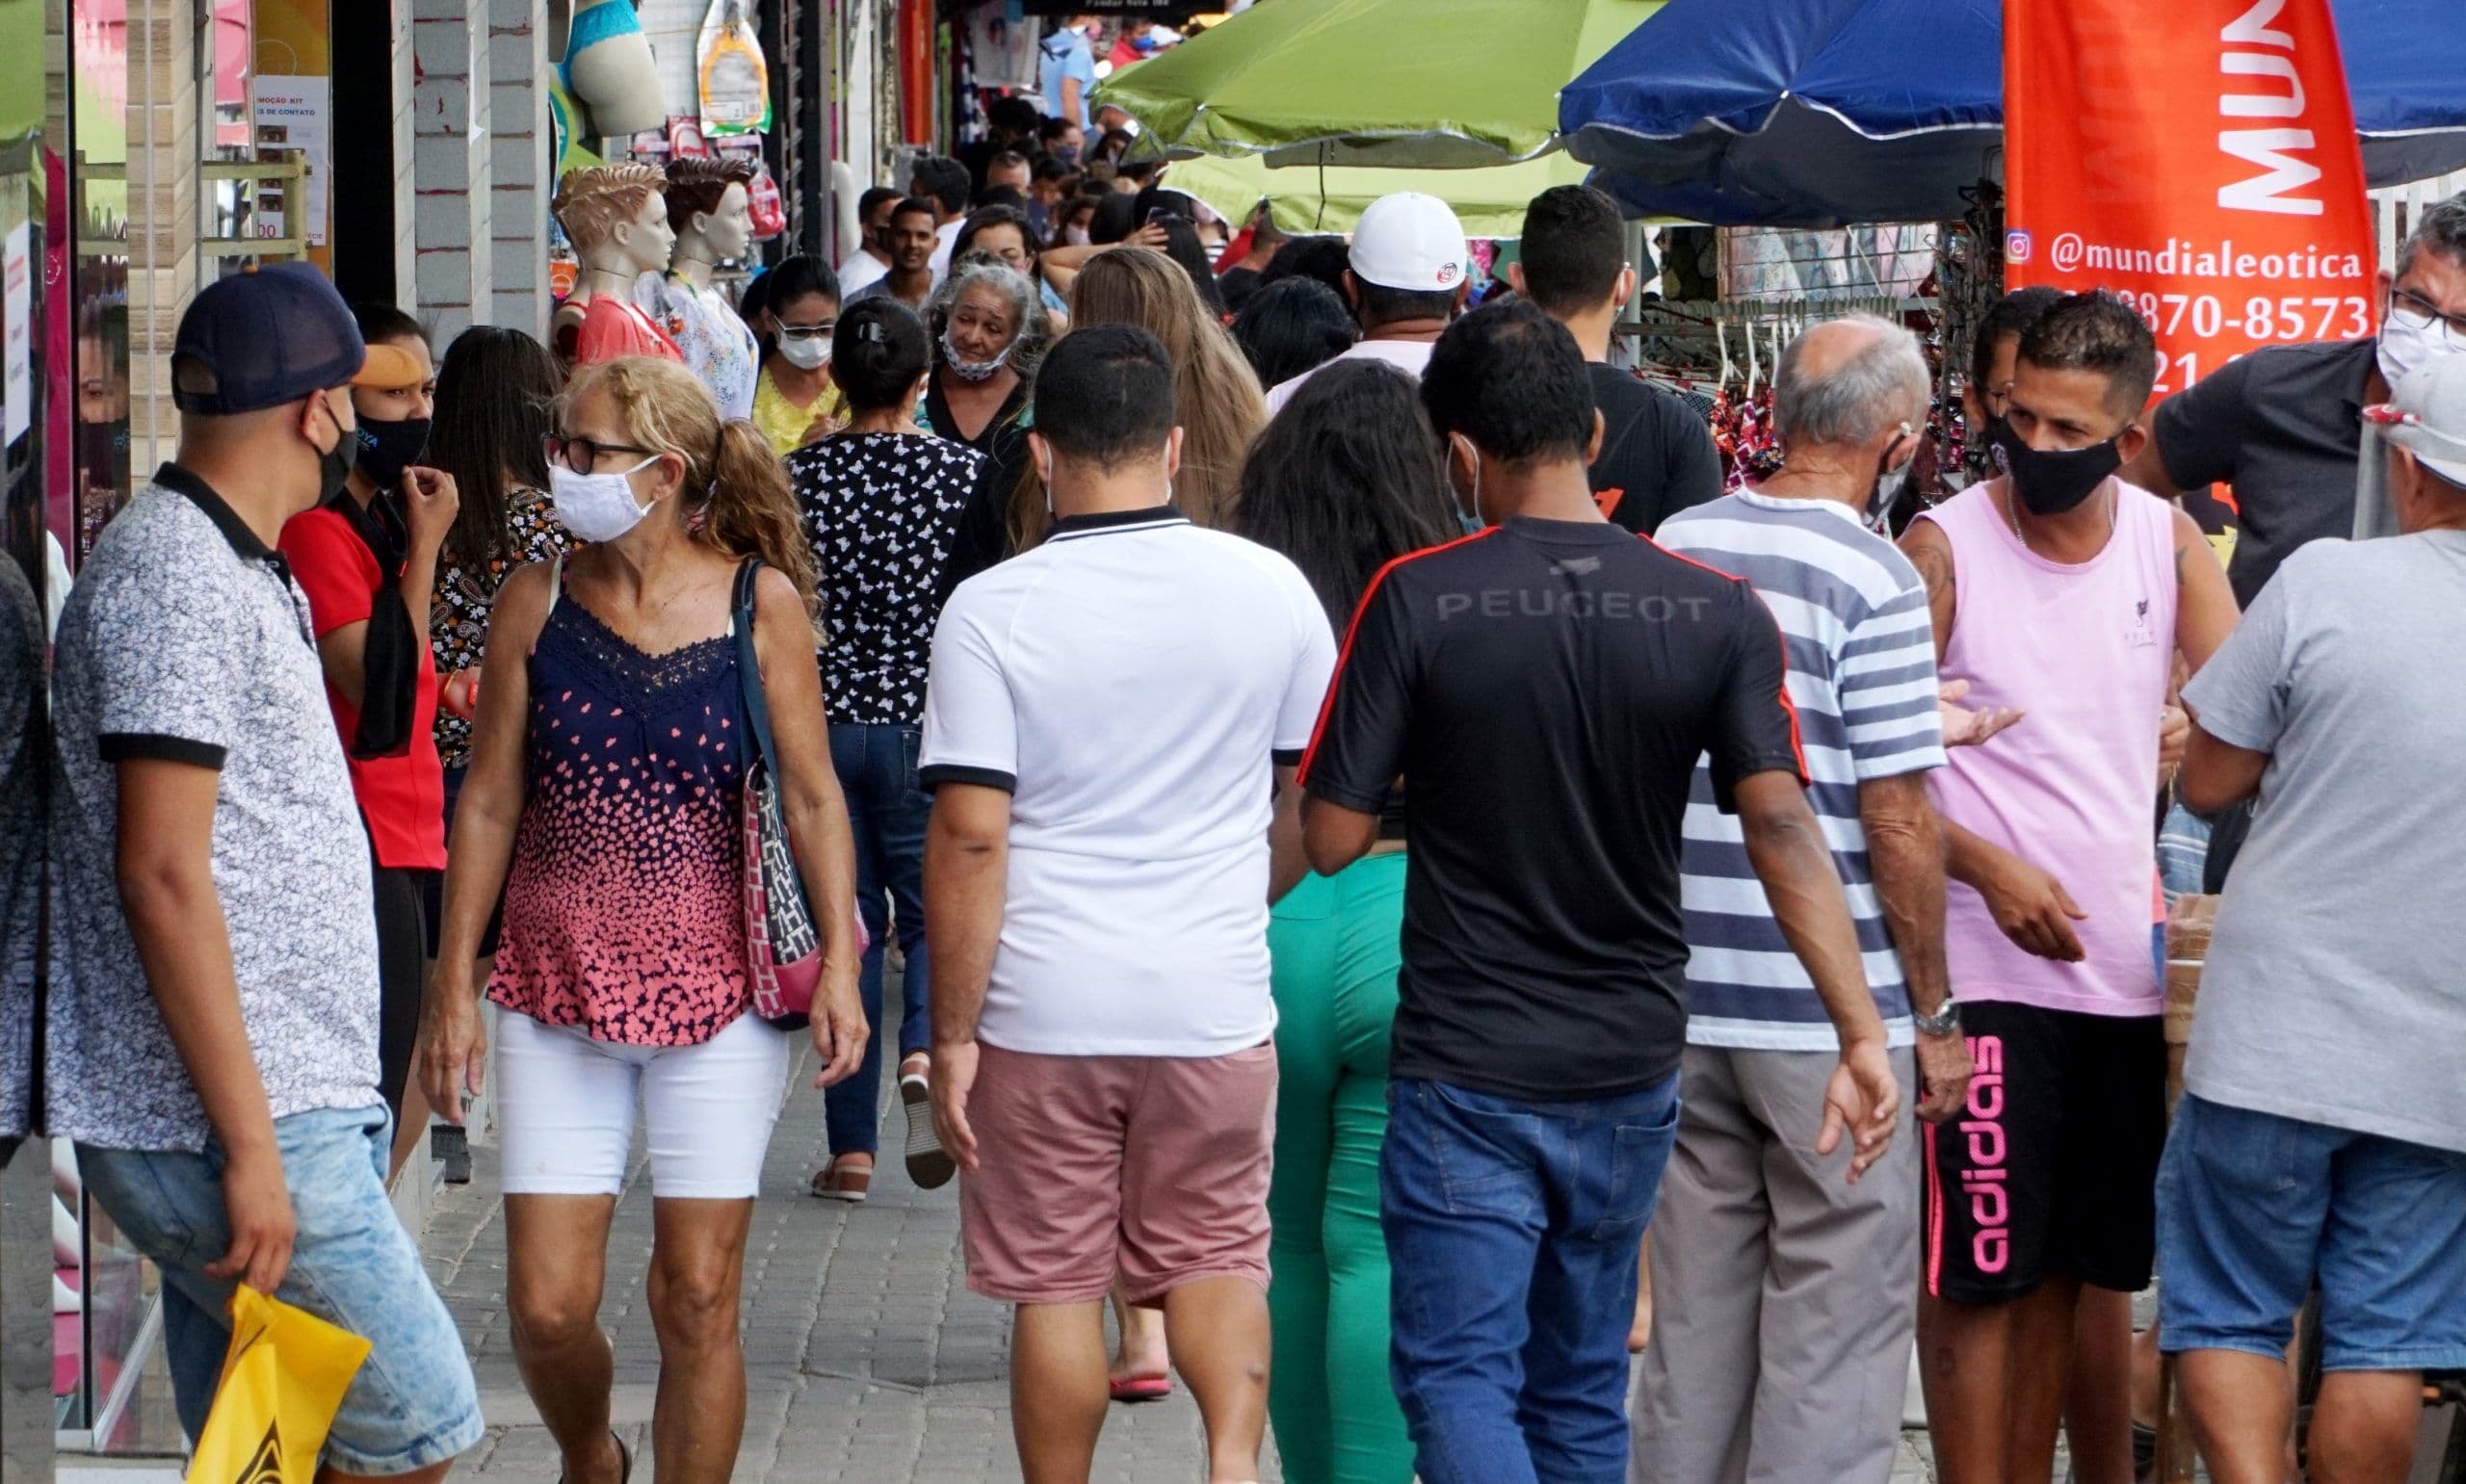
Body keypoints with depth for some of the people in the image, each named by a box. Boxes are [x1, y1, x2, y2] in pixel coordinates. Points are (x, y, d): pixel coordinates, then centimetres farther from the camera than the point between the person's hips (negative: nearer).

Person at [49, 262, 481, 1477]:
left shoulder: (238, 570, 18)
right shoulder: (174, 576, -14)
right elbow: (161, 873, -21)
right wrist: (252, 1145, -22)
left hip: (263, 1114, 10)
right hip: (224, 1124, -10)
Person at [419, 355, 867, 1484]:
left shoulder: (761, 604, -4)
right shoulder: (535, 604, 1)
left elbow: (812, 796, -2)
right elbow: (488, 802, 5)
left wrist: (839, 965, -13)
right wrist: (453, 987, 3)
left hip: (717, 992, -2)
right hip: (555, 994, 2)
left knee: (699, 1303, 2)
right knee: (547, 1307, 0)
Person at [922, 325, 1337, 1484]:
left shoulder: (991, 611, -9)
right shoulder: (1271, 590, 0)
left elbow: (969, 835, -12)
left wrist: (954, 1034, -6)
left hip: (1044, 1008, -2)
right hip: (1217, 999, 2)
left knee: (1055, 1288, 9)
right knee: (1213, 1253, 15)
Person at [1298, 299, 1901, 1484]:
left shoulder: (1417, 600, -12)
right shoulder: (1716, 613, -5)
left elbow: (1331, 839, -10)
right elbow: (1780, 825, -13)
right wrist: (1861, 1032, -15)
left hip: (1466, 1071, -4)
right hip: (1629, 1065, 4)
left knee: (1458, 1375, -2)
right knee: (1582, 1385, 17)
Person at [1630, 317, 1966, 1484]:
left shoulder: (1672, 548, 5)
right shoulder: (1875, 581, -13)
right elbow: (1898, 824, -15)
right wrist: (1933, 1015, -6)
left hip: (1683, 997, 6)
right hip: (1836, 1014, -6)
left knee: (1693, 1317, 14)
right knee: (1835, 1337, 1)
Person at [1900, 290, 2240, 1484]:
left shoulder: (2167, 541, 5)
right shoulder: (1943, 550, -7)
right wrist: (1989, 868, -20)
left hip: (2127, 966, 5)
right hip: (1984, 968, -5)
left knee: (2086, 1267, 12)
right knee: (1975, 1267, -4)